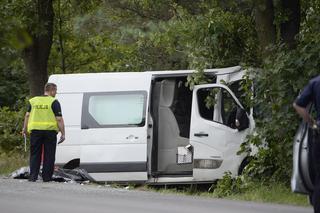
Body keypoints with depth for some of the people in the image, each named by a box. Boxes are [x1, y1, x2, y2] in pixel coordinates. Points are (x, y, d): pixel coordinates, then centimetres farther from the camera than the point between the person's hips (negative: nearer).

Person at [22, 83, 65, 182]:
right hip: (50, 130, -3)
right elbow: (59, 119, -8)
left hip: (35, 130, 3)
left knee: (35, 155, 8)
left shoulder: (33, 101, 9)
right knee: (49, 155, 5)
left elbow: (27, 115, 9)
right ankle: (46, 177, 5)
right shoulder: (54, 102, -4)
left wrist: (25, 128, 16)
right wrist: (63, 134, -5)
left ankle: (33, 176, -1)